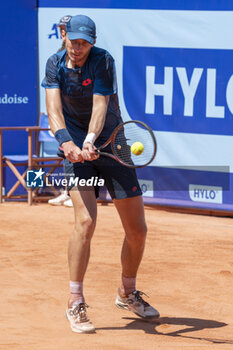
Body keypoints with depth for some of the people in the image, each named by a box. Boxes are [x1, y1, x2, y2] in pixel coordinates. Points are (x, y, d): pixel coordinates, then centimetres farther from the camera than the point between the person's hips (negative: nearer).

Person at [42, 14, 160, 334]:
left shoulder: (103, 61, -13)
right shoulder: (55, 65, -4)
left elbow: (100, 105, -26)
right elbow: (53, 107, -18)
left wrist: (90, 140, -44)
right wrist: (66, 141, -37)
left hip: (111, 149, 0)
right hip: (76, 151, 0)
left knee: (137, 230, 3)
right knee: (86, 220, -21)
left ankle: (127, 293, 28)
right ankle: (75, 303, -12)